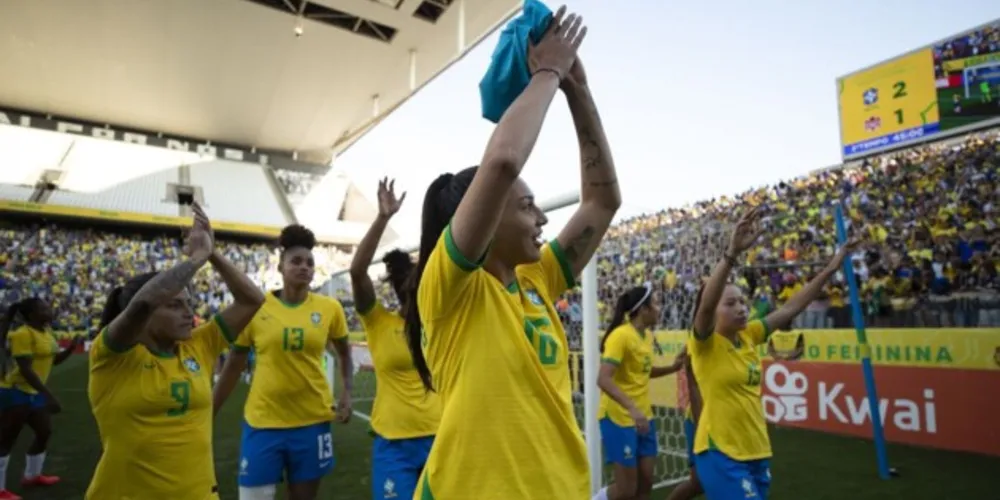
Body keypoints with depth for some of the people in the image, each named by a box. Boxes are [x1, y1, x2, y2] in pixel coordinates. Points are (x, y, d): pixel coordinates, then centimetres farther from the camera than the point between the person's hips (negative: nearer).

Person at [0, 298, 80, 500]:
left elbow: (54, 359, 17)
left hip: (34, 393, 9)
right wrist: (49, 395, -27)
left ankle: (31, 476, 33)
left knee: (44, 432, 16)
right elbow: (26, 369, -26)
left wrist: (72, 347, -2)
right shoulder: (23, 334, -21)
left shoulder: (45, 333, 6)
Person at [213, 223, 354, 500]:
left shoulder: (330, 308, -3)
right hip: (262, 421, -1)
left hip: (312, 420, 1)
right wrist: (210, 412, 7)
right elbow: (234, 365, 5)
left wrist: (347, 393, -1)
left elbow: (344, 354, 12)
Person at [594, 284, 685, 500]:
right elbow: (603, 380, -27)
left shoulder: (647, 335, 6)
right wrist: (632, 409, -37)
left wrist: (672, 368, 6)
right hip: (619, 418, -8)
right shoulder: (621, 335, -19)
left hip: (643, 417, 8)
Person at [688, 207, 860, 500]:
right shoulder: (705, 344, -14)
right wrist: (733, 252, -45)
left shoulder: (749, 336, 4)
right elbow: (705, 304, -33)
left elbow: (791, 308, 8)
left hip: (757, 452, 7)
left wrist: (831, 268, 3)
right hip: (720, 454, -7)